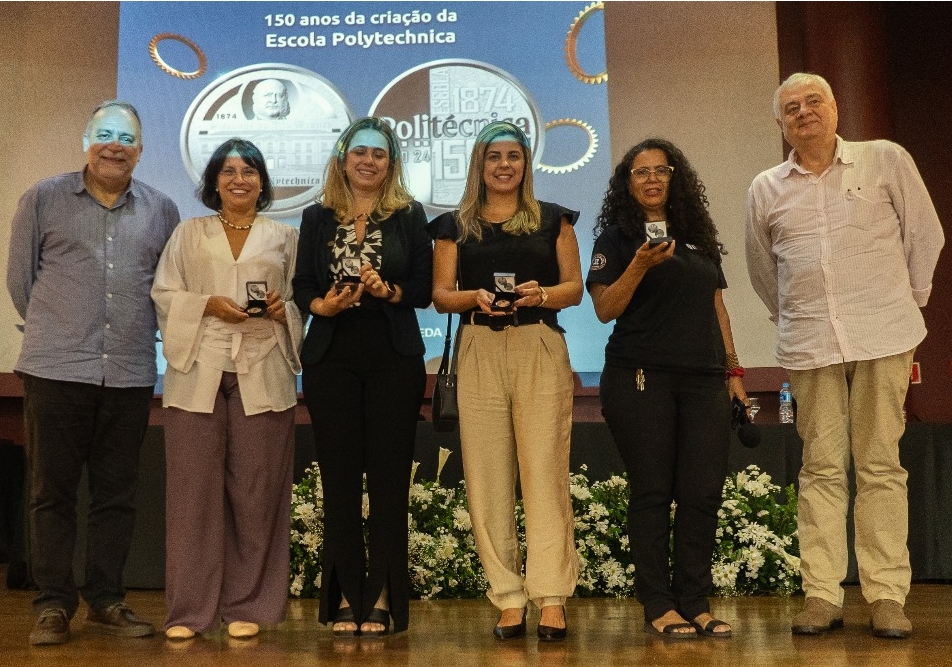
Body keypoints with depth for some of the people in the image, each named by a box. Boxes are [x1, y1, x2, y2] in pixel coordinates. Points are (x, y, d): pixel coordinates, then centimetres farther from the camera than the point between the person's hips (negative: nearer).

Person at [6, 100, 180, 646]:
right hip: (57, 370, -2)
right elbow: (21, 276, 7)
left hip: (130, 374, 2)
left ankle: (106, 601, 19)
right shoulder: (44, 199, 4)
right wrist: (55, 332, 9)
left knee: (117, 493, 8)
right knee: (53, 490, 4)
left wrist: (136, 334, 10)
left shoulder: (161, 210, 9)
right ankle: (54, 605, 13)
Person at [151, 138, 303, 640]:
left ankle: (248, 606, 10)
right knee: (194, 489, -2)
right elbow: (164, 294, 8)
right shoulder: (188, 234, 15)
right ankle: (188, 609, 5)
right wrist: (209, 304, -8)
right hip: (198, 374, 0)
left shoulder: (285, 238, 14)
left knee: (256, 491, 0)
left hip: (262, 377, 0)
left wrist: (282, 309, -8)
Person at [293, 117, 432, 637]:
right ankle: (345, 597, 11)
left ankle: (382, 598, 7)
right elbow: (302, 286, 5)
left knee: (389, 477, -1)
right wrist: (321, 305, -15)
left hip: (394, 360, -1)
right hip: (331, 359, 1)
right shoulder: (317, 218, 11)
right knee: (339, 477, 2)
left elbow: (424, 289, 1)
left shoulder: (409, 217, 6)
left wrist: (389, 291, -17)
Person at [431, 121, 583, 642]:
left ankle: (552, 597, -3)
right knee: (487, 477, -1)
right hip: (479, 353, 1)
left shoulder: (552, 219, 12)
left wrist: (542, 294, -12)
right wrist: (474, 297, -12)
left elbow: (574, 286, 8)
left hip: (541, 350, -1)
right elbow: (440, 294, 8)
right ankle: (508, 599, 5)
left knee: (544, 472, -6)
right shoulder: (456, 225, 13)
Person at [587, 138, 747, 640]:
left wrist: (733, 369, 14)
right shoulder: (617, 236, 5)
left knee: (703, 492, 0)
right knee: (652, 493, -3)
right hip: (641, 378, -4)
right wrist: (640, 265, -19)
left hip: (703, 379, 4)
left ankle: (695, 603, 9)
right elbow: (605, 309, -5)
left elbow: (716, 305, 20)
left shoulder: (698, 236, 18)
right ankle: (658, 607, 3)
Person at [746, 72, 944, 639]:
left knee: (881, 465, 0)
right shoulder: (766, 189, 11)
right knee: (822, 468, 3)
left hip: (883, 337, -2)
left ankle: (888, 596, 6)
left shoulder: (886, 160, 5)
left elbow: (925, 235, 9)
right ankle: (822, 596, 7)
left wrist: (907, 302, 11)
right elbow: (763, 268, 21)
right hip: (809, 344, 2)